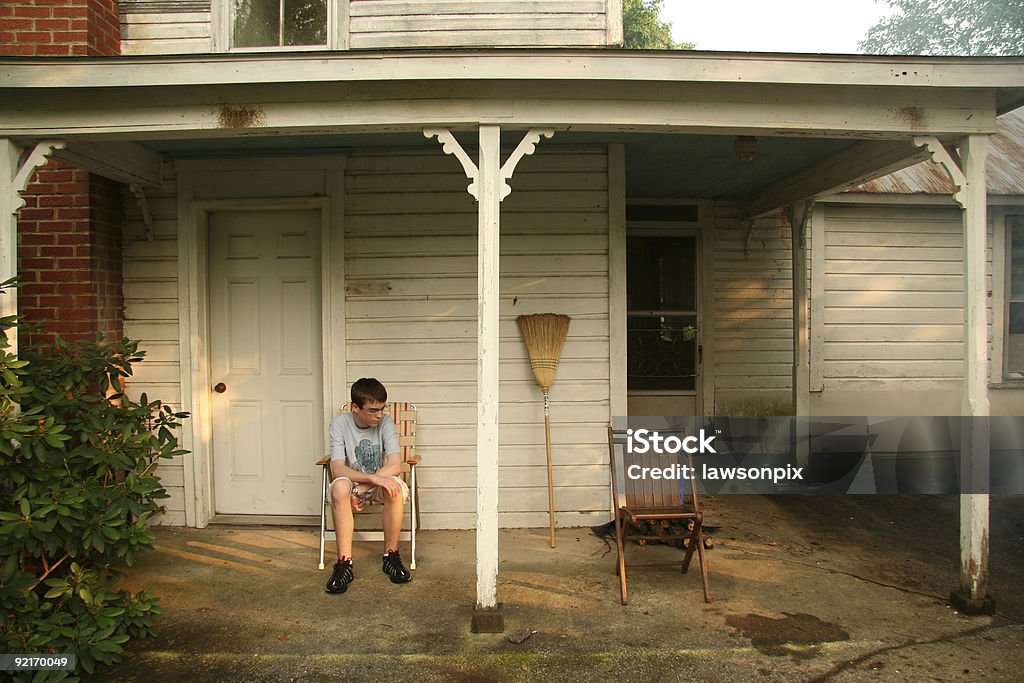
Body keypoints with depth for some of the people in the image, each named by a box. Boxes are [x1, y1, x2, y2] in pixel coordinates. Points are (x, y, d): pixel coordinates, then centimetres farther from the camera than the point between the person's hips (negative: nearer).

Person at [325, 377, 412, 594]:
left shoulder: (385, 422, -11)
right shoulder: (339, 424, -13)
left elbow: (395, 466, -20)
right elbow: (337, 470, -22)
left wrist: (362, 488, -26)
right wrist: (373, 478, -36)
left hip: (379, 483, 1)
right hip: (352, 482, 0)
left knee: (395, 486, -34)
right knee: (339, 486, -36)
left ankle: (391, 555, -17)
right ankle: (344, 563, -30)